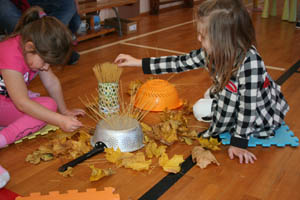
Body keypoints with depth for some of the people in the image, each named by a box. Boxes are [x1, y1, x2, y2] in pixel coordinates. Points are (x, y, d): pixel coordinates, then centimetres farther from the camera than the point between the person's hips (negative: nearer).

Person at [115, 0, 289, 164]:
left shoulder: (249, 61, -38)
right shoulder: (212, 52, -16)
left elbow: (248, 105, -33)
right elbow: (181, 62, -8)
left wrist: (239, 142, -29)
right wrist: (138, 62, -7)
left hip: (262, 113, -8)